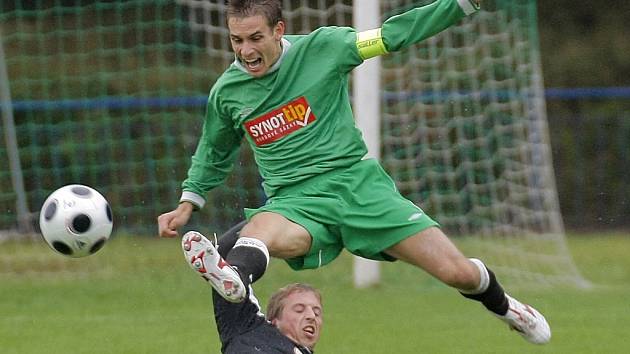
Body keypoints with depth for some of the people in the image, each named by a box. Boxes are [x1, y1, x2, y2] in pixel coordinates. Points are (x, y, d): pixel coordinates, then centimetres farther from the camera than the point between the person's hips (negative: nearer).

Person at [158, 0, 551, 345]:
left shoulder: (320, 47, -3)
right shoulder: (226, 92, 5)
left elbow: (396, 33, 1)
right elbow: (214, 153, 25)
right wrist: (187, 205, 21)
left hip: (357, 183, 0)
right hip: (295, 201, 0)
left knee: (459, 273, -8)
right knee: (257, 232, -40)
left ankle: (500, 303, 27)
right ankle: (233, 279, -74)